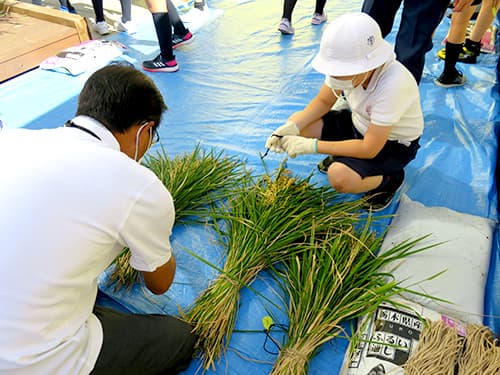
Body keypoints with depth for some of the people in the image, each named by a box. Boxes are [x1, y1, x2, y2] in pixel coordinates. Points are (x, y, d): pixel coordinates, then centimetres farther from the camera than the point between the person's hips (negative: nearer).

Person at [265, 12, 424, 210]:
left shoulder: (392, 84, -37)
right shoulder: (348, 66, -21)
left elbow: (369, 148, -33)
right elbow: (323, 101, -4)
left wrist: (312, 145, -32)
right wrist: (292, 127, -22)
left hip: (393, 144, -6)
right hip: (359, 124, 6)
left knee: (339, 177, -32)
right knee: (297, 122, -10)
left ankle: (389, 178, -1)